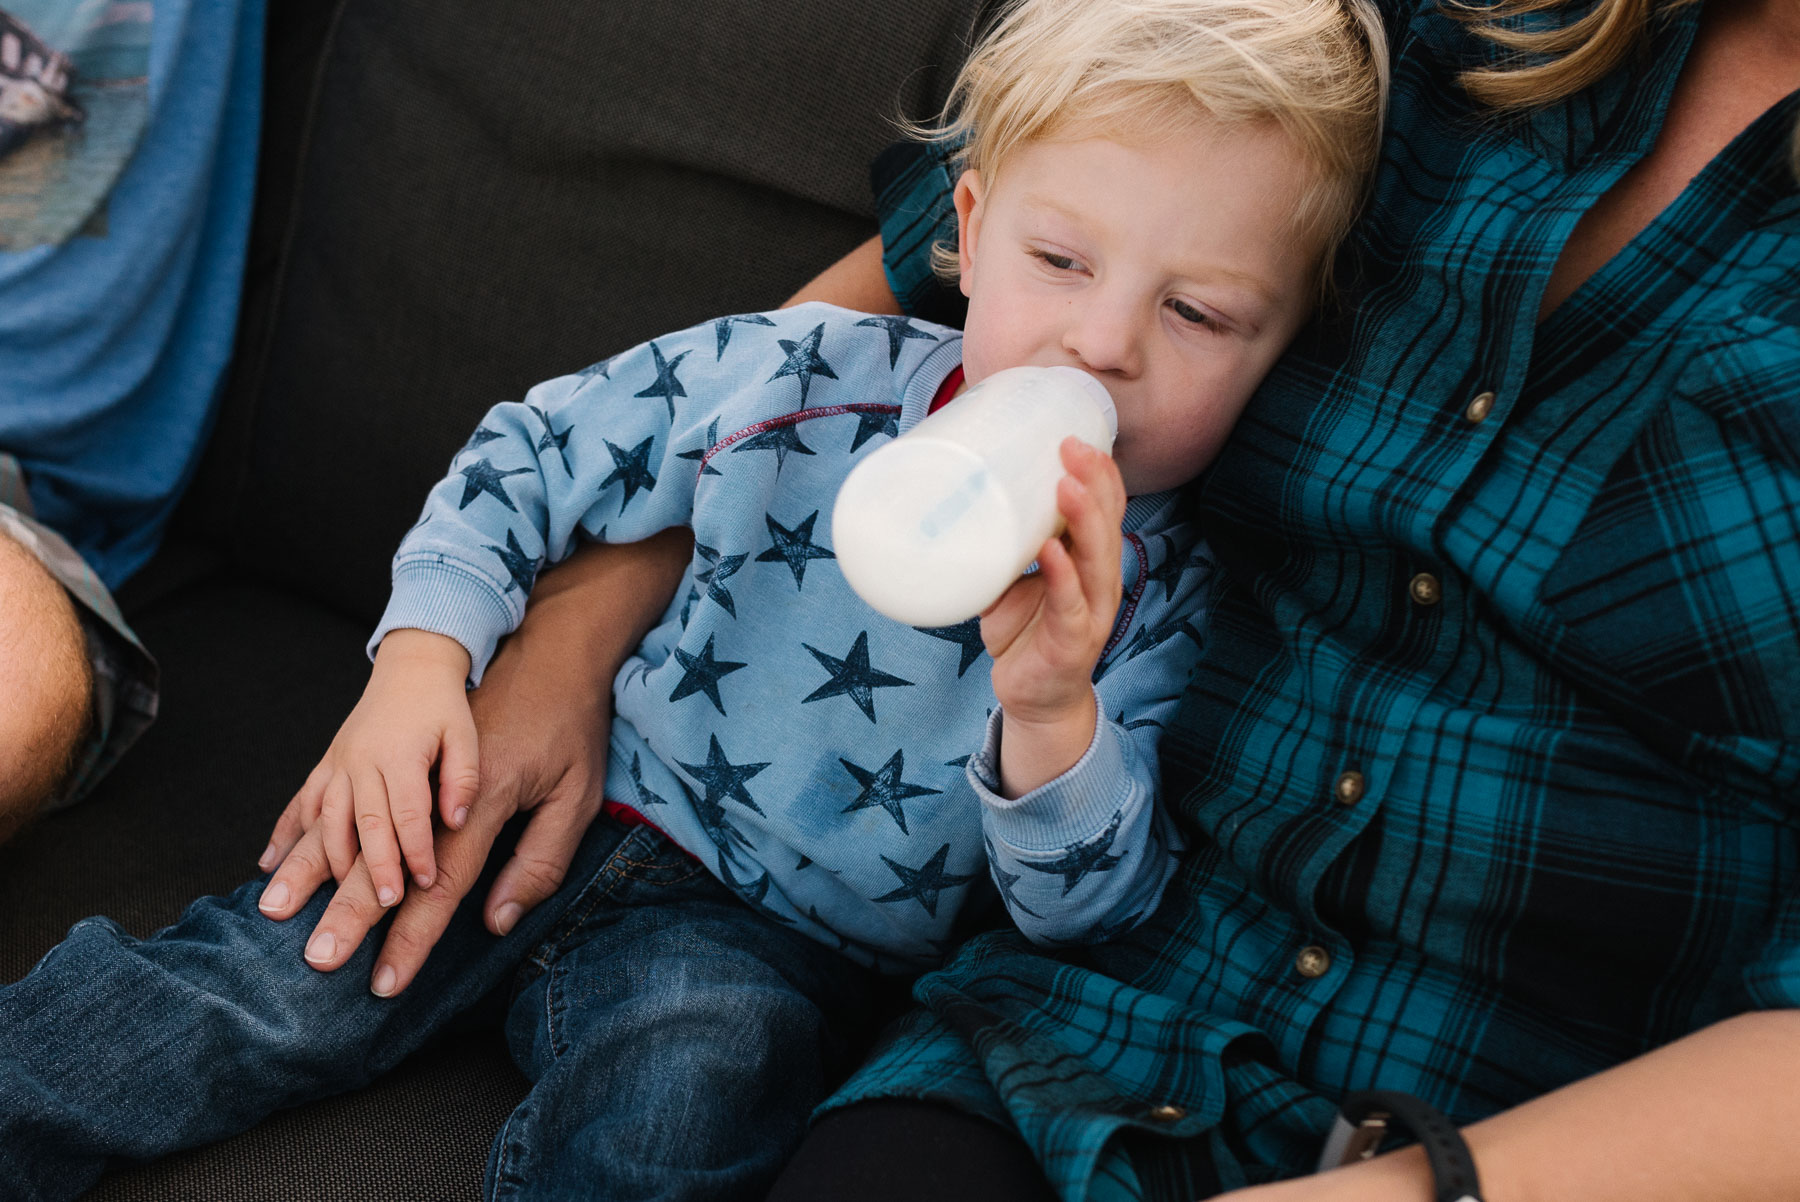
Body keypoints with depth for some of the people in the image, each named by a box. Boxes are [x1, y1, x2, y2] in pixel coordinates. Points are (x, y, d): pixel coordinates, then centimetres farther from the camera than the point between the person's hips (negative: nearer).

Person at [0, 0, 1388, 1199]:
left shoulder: (1160, 601, -11)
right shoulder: (795, 380, -12)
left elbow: (1087, 914, -13)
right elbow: (539, 454, 1)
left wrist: (1048, 717, -33)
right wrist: (421, 659, -12)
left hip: (780, 938, -1)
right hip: (594, 804, 1)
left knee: (680, 1090, -33)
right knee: (294, 975, -17)